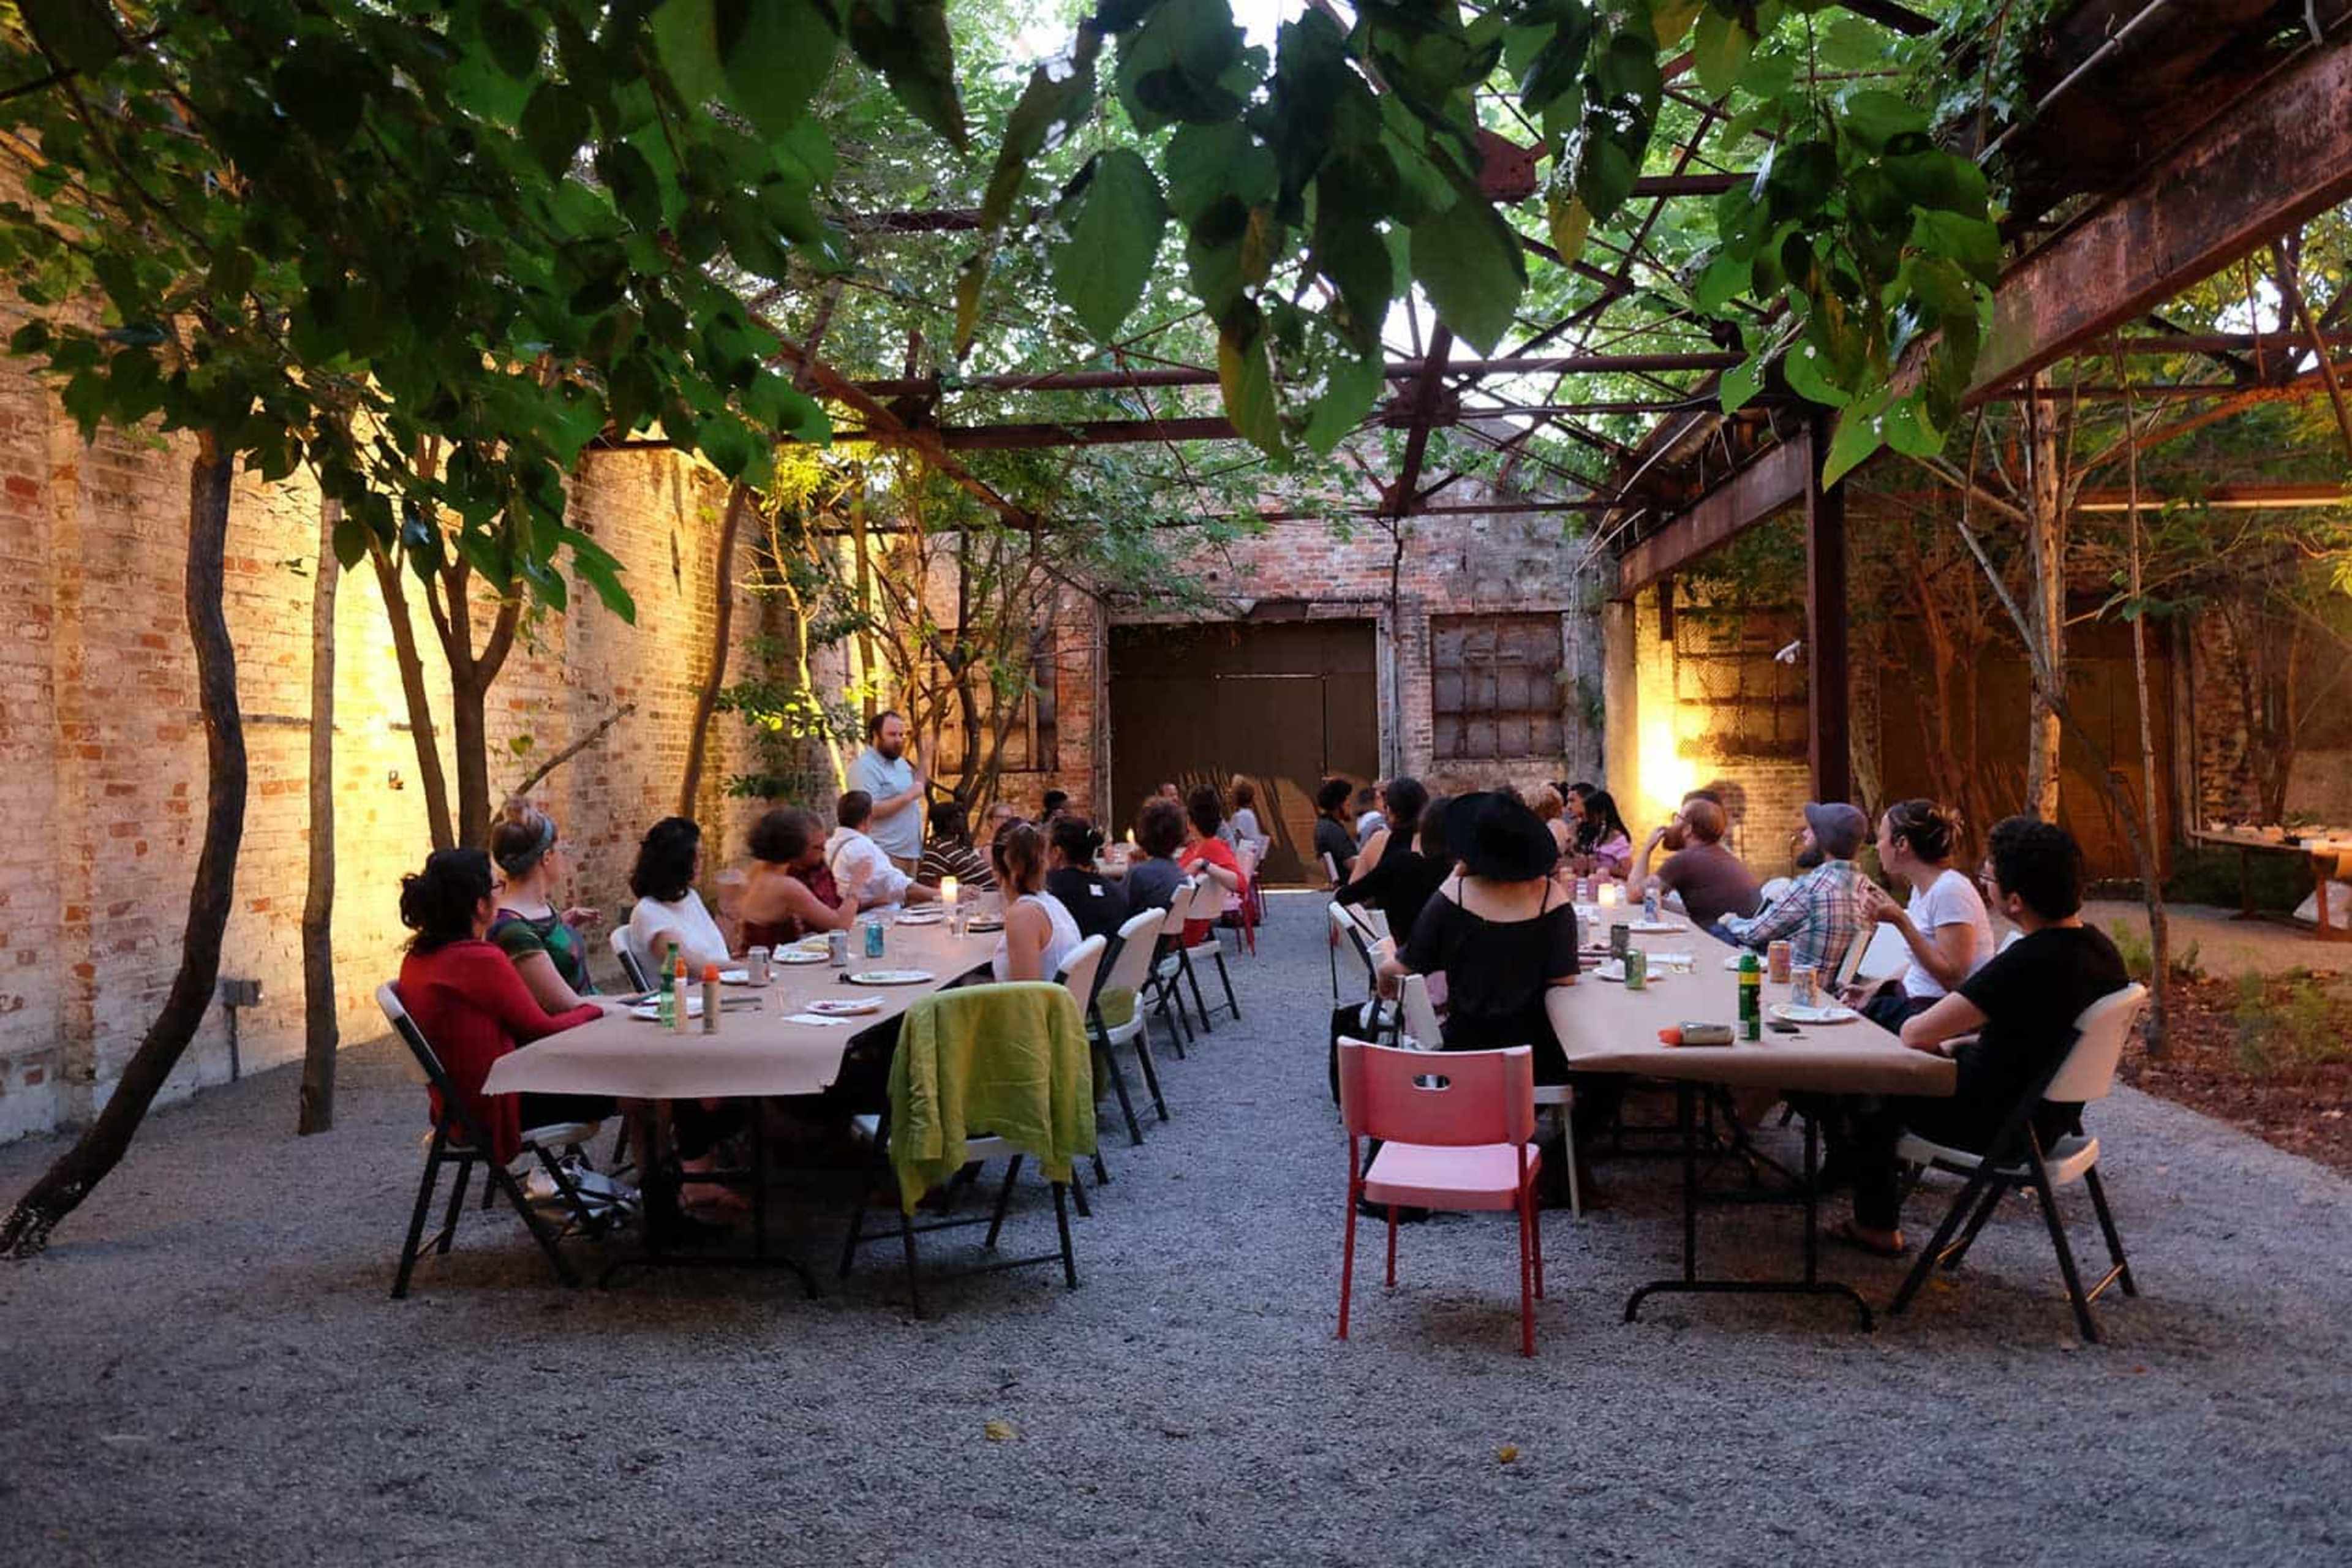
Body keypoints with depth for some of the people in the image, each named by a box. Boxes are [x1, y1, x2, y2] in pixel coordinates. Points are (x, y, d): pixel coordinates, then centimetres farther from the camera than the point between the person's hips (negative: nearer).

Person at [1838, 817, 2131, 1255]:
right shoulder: (2101, 948, -6)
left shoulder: (2025, 964, -33)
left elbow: (1916, 1034, -28)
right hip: (2054, 1114, 8)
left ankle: (1877, 1226, 29)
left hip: (2003, 1127, -8)